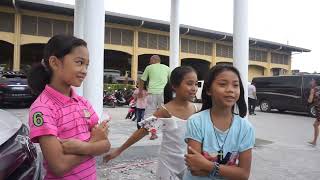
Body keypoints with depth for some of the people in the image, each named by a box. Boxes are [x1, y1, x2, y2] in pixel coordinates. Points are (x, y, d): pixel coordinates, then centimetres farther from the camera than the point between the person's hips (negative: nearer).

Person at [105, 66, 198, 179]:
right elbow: (142, 131, -16)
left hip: (189, 165, 5)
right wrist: (119, 150, -13)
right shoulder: (166, 111, -19)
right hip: (169, 166, -4)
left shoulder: (194, 109, -5)